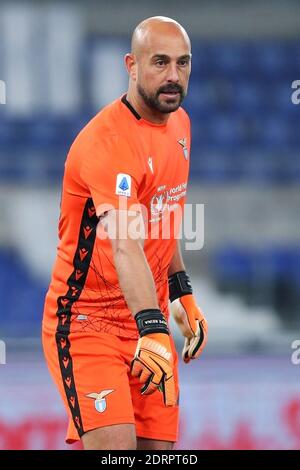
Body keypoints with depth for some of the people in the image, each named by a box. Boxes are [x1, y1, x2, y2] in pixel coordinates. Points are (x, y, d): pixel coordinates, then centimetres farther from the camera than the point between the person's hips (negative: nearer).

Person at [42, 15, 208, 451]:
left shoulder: (179, 124, 7)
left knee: (158, 450, 1)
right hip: (86, 321, -8)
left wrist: (183, 296, 23)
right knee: (116, 447, -21)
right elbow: (124, 245, -36)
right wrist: (153, 330, -47)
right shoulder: (105, 141, -22)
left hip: (150, 321, 8)